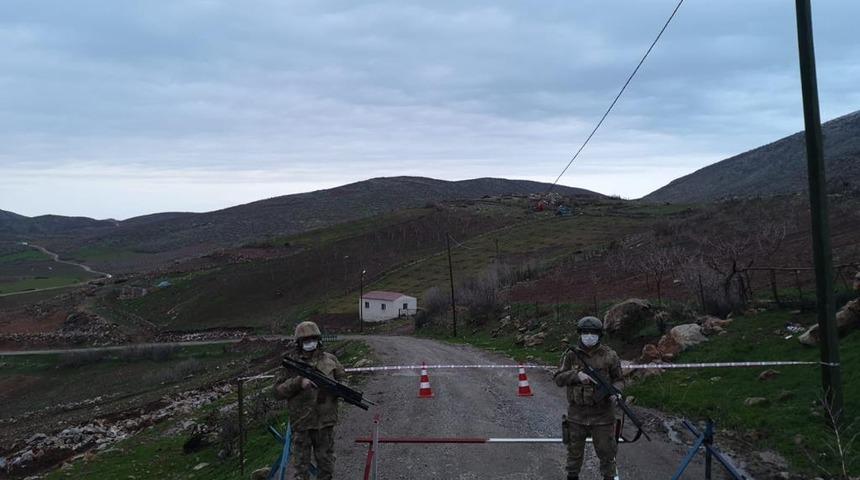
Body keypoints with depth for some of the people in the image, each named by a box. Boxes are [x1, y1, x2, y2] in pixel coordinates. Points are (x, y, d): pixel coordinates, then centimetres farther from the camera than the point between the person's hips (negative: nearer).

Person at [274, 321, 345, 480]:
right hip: (301, 423, -2)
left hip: (325, 421, 2)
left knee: (326, 465, 12)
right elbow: (278, 392, -4)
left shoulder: (330, 360, 5)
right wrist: (298, 383, -19)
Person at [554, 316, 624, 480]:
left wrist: (615, 392, -19)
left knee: (606, 451, 8)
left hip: (602, 414, -1)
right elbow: (559, 379, -6)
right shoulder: (571, 355, -3)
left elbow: (618, 380, 2)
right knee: (575, 450, 16)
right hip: (577, 413, 1)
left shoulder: (610, 355, -5)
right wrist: (577, 375, -24)